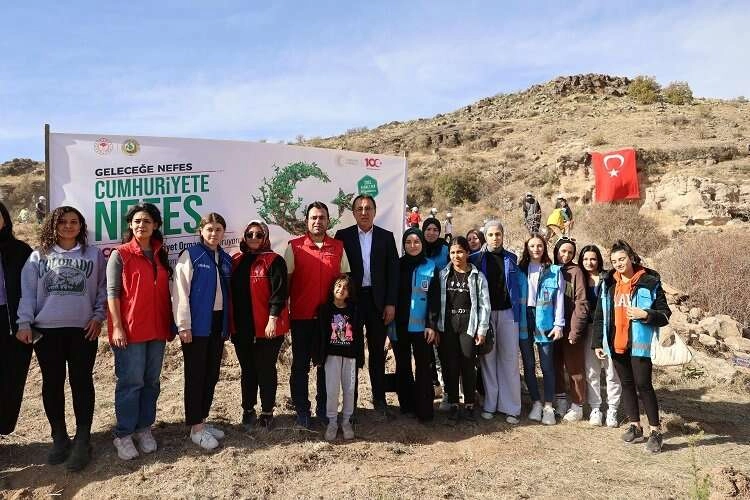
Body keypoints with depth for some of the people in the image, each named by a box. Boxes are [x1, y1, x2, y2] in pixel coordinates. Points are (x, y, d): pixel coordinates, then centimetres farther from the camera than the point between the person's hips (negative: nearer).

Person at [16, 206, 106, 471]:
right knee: (52, 383, 8)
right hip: (46, 330, 1)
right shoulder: (38, 256, 6)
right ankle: (59, 438, 22)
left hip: (83, 330, -1)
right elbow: (27, 292, 3)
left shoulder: (94, 255, 5)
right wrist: (24, 323, -5)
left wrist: (98, 316, -3)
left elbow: (102, 289, 7)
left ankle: (82, 441, 10)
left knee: (82, 382, 2)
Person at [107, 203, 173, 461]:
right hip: (129, 330, -5)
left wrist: (170, 323, 9)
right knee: (130, 382, -1)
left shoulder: (161, 255, 11)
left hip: (157, 329, 5)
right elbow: (112, 292, -6)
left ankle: (144, 429, 23)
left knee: (151, 381, 11)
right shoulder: (120, 255, -2)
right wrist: (117, 326, -13)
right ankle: (123, 435, 11)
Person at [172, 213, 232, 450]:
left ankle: (202, 420, 26)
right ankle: (196, 428, 11)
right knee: (195, 376, 1)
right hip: (196, 325, -6)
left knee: (212, 374, 12)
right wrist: (183, 325, -15)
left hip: (218, 323, 6)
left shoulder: (226, 259, 11)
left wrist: (227, 325, 13)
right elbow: (180, 291, -11)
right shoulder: (190, 255, -6)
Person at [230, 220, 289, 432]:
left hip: (267, 327, -5)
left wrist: (273, 318, -20)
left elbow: (279, 291, -13)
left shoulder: (274, 261, -6)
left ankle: (267, 413, 18)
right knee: (247, 370, 15)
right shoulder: (235, 261, 10)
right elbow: (231, 292, 14)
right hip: (242, 328, 5)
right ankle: (248, 411, 27)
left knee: (266, 370, 5)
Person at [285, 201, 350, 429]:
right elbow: (285, 280, 0)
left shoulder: (338, 247, 5)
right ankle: (302, 410, 20)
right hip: (301, 317, -2)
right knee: (300, 365, 7)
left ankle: (323, 408, 26)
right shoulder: (294, 247, -1)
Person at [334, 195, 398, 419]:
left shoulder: (386, 237, 6)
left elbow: (393, 271, 4)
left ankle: (379, 399, 20)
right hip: (351, 299, -1)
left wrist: (391, 303, -3)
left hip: (378, 301, 1)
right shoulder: (343, 236, 3)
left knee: (377, 351, 9)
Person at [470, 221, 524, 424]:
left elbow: (517, 287, 11)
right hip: (485, 313, -1)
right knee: (488, 358, 3)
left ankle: (511, 408, 8)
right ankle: (489, 405, 12)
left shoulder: (511, 259, 9)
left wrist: (519, 314, 4)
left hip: (507, 313, 1)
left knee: (509, 359, 1)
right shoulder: (477, 258, 3)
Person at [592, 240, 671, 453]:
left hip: (639, 343, -5)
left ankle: (655, 431, 6)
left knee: (643, 385, -5)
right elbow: (600, 316, 11)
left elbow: (665, 314, -5)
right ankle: (635, 426, 23)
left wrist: (645, 314, -23)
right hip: (616, 344, 5)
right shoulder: (608, 284, 8)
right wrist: (598, 343, 8)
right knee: (627, 384, 12)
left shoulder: (649, 283, -6)